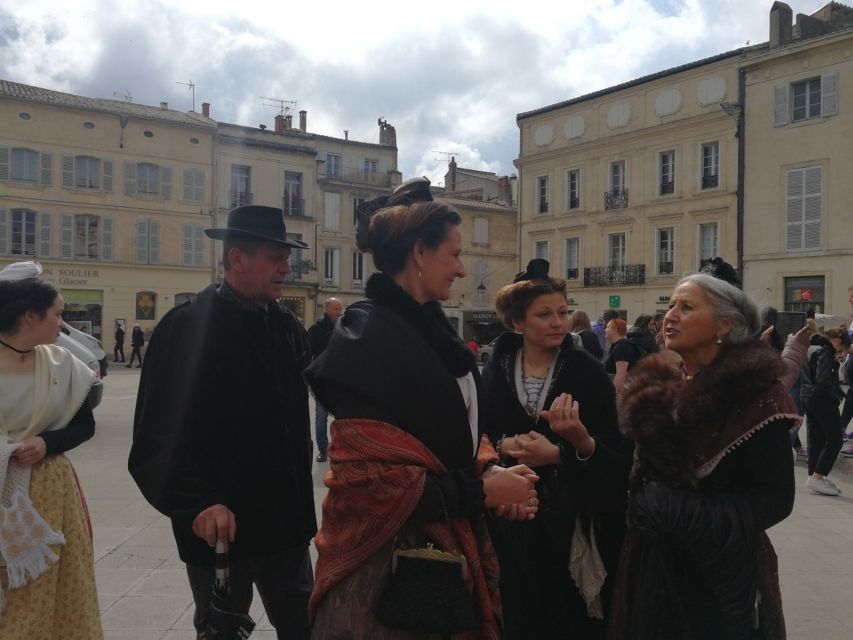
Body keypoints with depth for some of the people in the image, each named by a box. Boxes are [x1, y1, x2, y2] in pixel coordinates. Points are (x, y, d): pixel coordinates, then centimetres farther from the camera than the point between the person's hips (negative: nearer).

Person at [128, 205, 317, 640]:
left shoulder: (288, 326, 5)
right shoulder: (187, 326, -14)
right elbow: (160, 437, -19)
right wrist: (198, 504, -27)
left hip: (286, 520, 5)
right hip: (220, 526, -5)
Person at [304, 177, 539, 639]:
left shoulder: (430, 328, 6)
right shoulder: (367, 340, -20)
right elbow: (369, 478, -23)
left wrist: (490, 471, -4)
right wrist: (479, 491, -18)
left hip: (444, 542, 8)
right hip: (389, 555, -8)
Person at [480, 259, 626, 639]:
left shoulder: (588, 370, -4)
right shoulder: (495, 371, 2)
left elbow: (613, 447, -7)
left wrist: (558, 453, -20)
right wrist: (504, 446, -13)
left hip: (572, 517, -1)